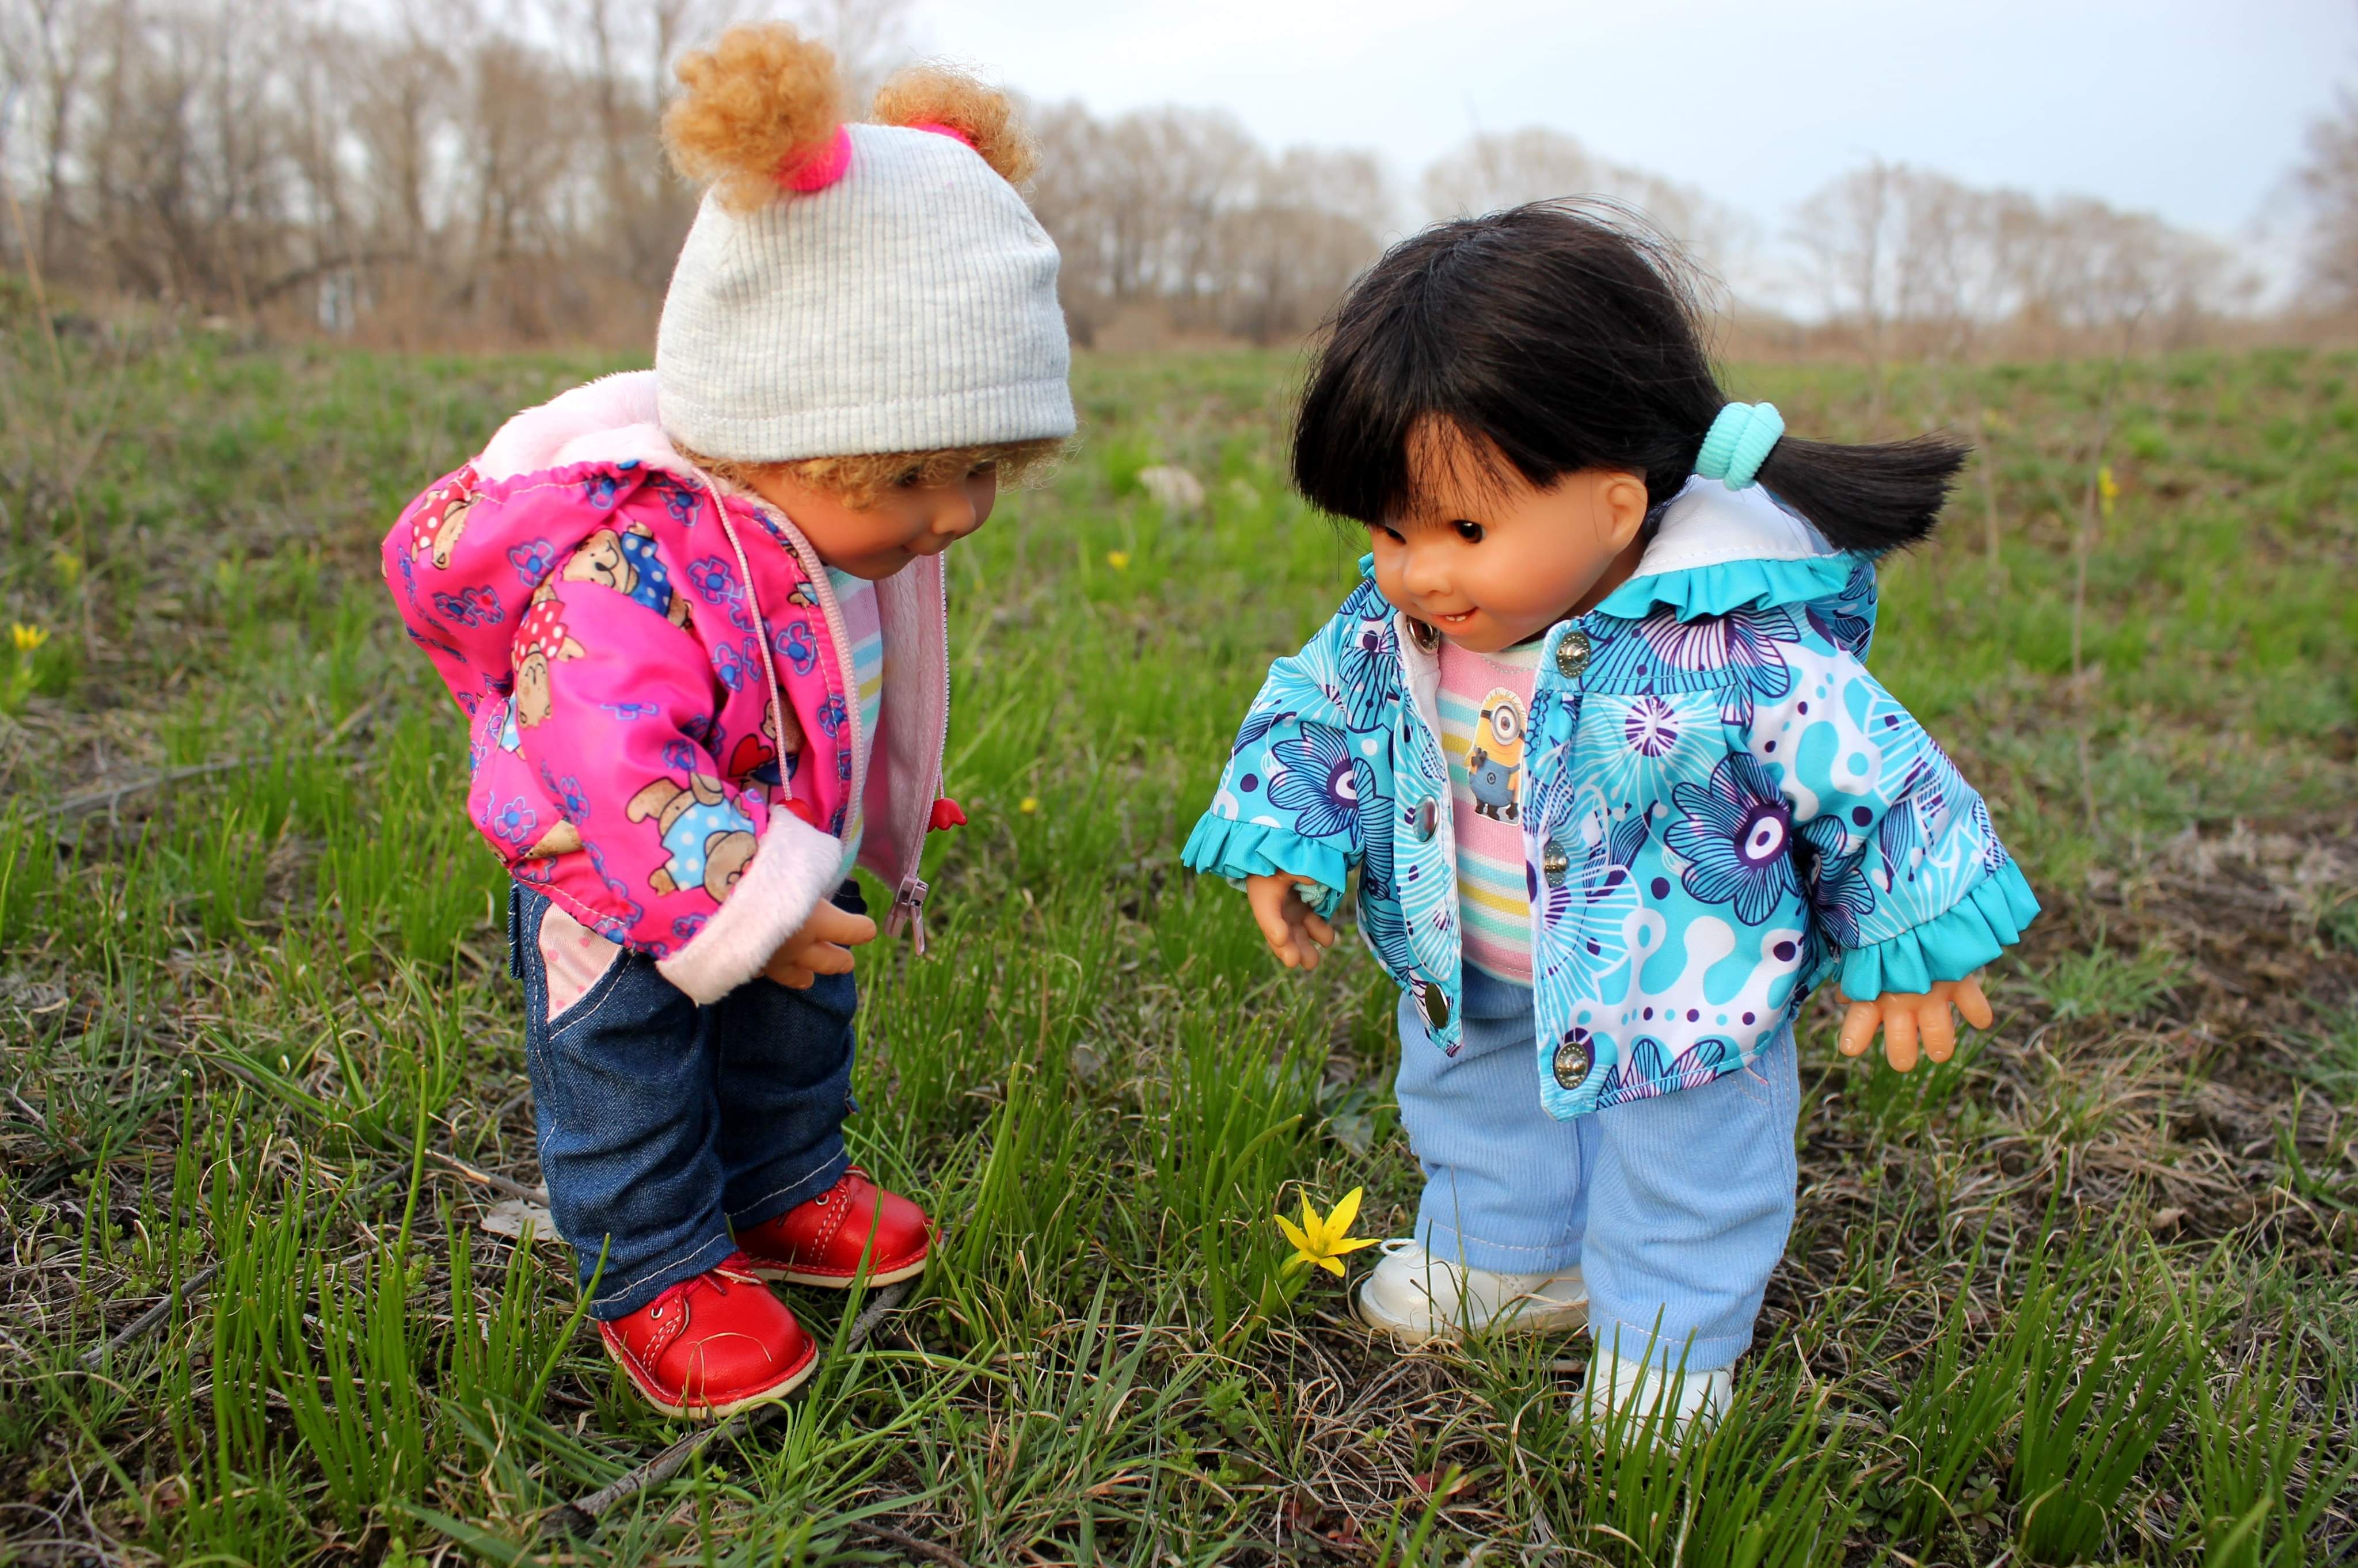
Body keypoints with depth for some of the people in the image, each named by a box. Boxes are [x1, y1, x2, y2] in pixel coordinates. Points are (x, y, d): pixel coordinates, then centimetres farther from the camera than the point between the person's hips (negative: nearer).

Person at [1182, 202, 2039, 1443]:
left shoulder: (1733, 654, -35)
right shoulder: (1391, 628, -18)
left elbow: (1878, 773, -23)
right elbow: (1314, 711, 1)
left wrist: (1912, 945, -14)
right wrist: (1278, 841, -3)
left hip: (1675, 993, -5)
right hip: (1471, 978, 5)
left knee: (1682, 1164, 16)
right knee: (1470, 1107, 27)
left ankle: (1667, 1338, 43)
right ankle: (1500, 1256, 55)